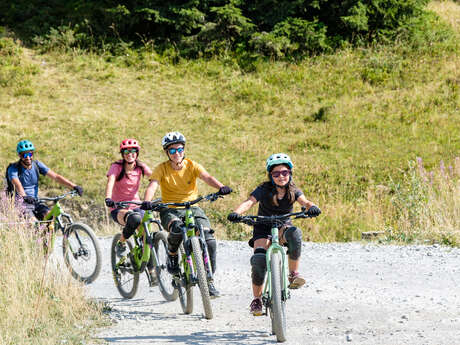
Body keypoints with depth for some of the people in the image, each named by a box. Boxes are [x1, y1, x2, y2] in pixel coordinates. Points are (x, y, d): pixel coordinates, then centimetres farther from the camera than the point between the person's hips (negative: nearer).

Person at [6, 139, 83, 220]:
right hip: (21, 203, -5)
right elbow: (17, 184, -33)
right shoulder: (13, 169, -13)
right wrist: (25, 197, -54)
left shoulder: (37, 164, 1)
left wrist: (74, 186, -16)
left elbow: (55, 176, -5)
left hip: (35, 202, 5)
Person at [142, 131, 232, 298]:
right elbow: (152, 185, -21)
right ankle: (172, 254, -4)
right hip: (170, 210, -2)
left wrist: (221, 187, -41)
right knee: (177, 228, -38)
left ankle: (209, 280, -3)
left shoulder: (192, 165, -2)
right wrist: (147, 201, -43)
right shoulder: (162, 168, -5)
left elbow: (207, 177, -20)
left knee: (209, 240, -20)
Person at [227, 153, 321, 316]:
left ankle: (294, 273, -23)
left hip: (283, 227, 1)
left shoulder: (293, 191, -4)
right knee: (259, 259, -26)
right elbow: (249, 202, -26)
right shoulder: (263, 190, -11)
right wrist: (236, 213, -47)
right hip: (263, 229, -1)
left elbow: (304, 201, -22)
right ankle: (257, 298, -10)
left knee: (294, 233, -36)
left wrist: (312, 207, -47)